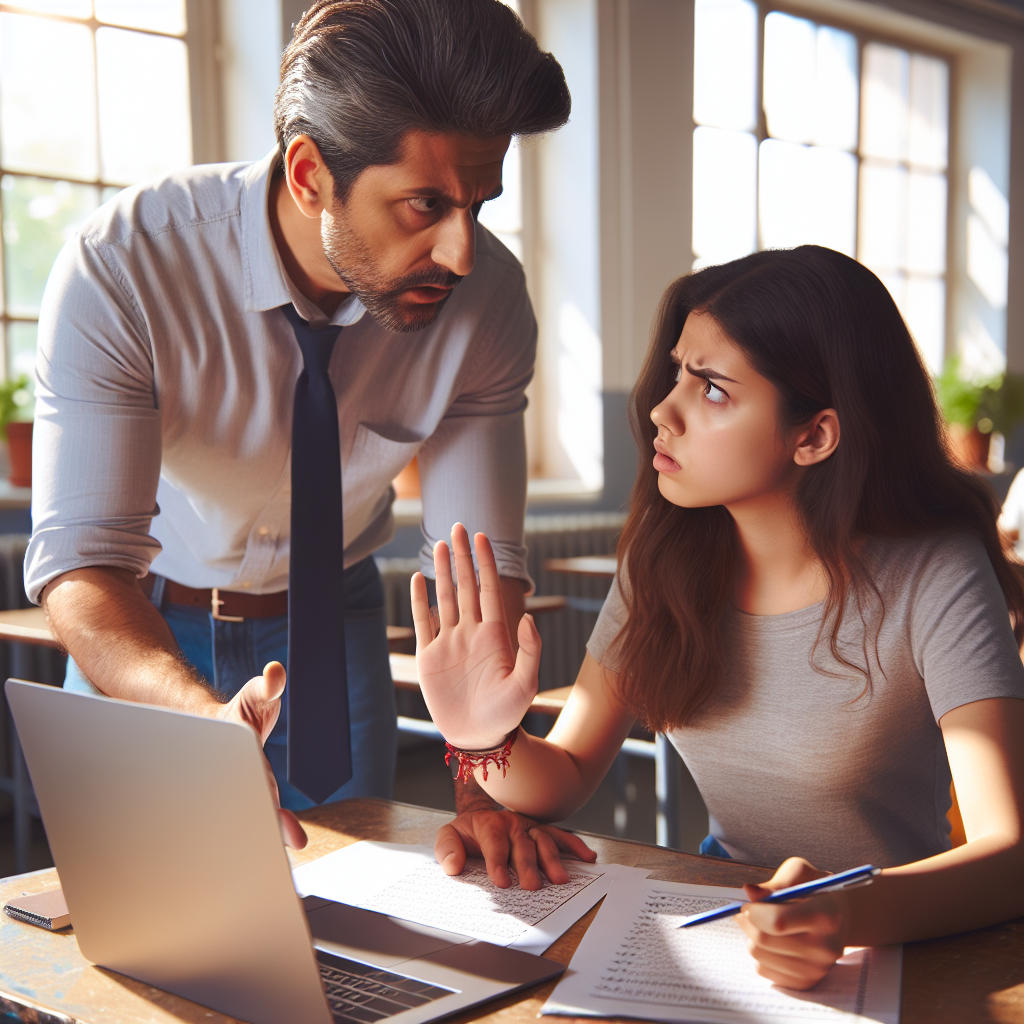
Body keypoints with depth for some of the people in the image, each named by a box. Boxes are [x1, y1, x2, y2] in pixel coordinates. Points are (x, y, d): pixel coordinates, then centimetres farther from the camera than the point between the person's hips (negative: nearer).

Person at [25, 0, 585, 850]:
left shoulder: (488, 296, -22)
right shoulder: (118, 269, -30)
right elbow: (80, 559, -35)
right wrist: (202, 717, -54)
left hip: (333, 620, 2)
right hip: (146, 628, -1)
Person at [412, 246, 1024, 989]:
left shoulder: (933, 577, -18)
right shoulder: (667, 558, -4)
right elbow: (568, 775, 1)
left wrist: (852, 914, -44)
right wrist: (486, 744, -20)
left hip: (901, 940, -2)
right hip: (722, 911, 3)